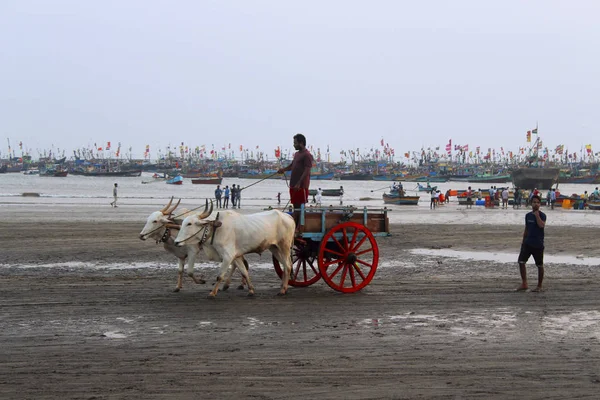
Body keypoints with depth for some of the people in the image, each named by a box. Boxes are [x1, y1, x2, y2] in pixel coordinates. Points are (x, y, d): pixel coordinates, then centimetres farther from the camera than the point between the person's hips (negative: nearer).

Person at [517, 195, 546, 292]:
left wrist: (536, 214, -22)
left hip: (538, 244, -5)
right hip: (527, 243, 5)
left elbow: (541, 225, -27)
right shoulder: (528, 215, 10)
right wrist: (523, 240, 17)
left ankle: (540, 286, 15)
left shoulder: (542, 215, -6)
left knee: (540, 265, 3)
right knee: (521, 262, -6)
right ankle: (524, 284, 3)